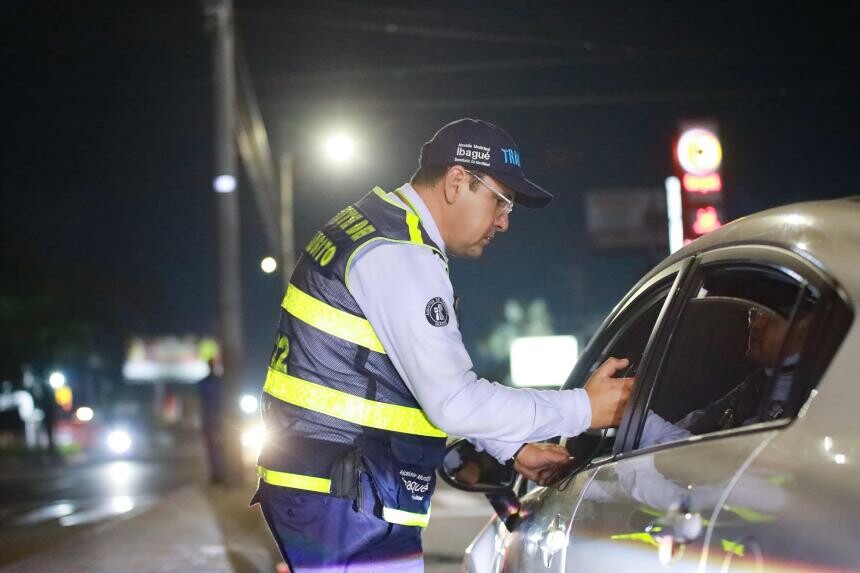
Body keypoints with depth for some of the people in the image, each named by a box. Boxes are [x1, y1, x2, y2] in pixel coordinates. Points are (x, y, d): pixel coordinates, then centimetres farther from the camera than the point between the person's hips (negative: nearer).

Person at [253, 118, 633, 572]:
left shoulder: (377, 229, 16)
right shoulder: (400, 257, -17)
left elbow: (438, 388, 21)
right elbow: (455, 402, -20)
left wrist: (512, 449, 15)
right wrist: (583, 409, -12)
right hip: (344, 502, -11)